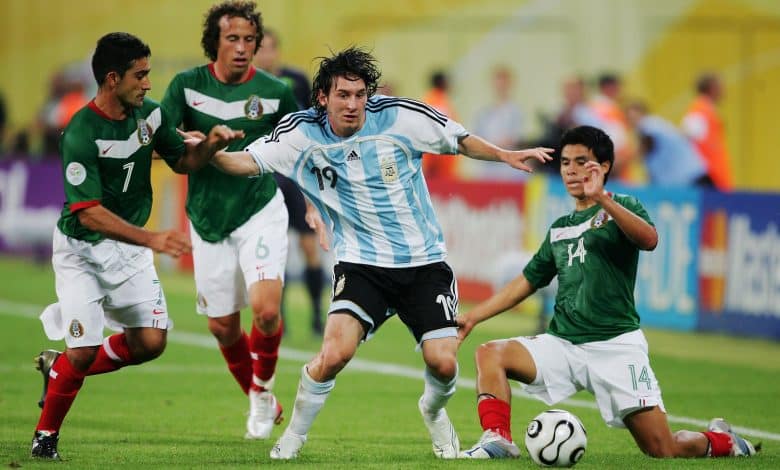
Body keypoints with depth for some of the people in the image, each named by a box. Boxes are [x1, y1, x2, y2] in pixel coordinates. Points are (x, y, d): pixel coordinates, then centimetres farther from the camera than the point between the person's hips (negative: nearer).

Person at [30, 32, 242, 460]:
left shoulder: (150, 114, -5)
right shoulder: (80, 135, -25)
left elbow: (182, 160, 10)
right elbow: (89, 213, -28)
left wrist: (210, 143, -12)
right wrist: (151, 239, -35)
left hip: (130, 246, 7)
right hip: (82, 248, -7)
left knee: (150, 342, 0)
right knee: (84, 350, -13)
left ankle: (58, 369, 23)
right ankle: (46, 435, 11)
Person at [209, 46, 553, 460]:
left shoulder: (399, 117, -9)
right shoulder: (302, 134, -8)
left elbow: (460, 141, 3)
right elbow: (248, 162, -10)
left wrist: (505, 156, -9)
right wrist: (212, 154, -30)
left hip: (424, 261, 1)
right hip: (361, 265, -1)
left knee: (443, 363, -10)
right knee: (334, 353, -23)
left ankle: (434, 413, 28)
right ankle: (294, 435, 2)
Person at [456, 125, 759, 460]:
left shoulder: (622, 207, 2)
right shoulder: (559, 229, 18)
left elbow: (649, 239, -21)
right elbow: (525, 283, 25)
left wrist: (602, 199, -31)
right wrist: (473, 317, 17)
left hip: (616, 346, -5)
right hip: (563, 344, 5)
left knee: (663, 451, -9)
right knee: (490, 354, -19)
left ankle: (720, 441, 21)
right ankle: (497, 441, -20)